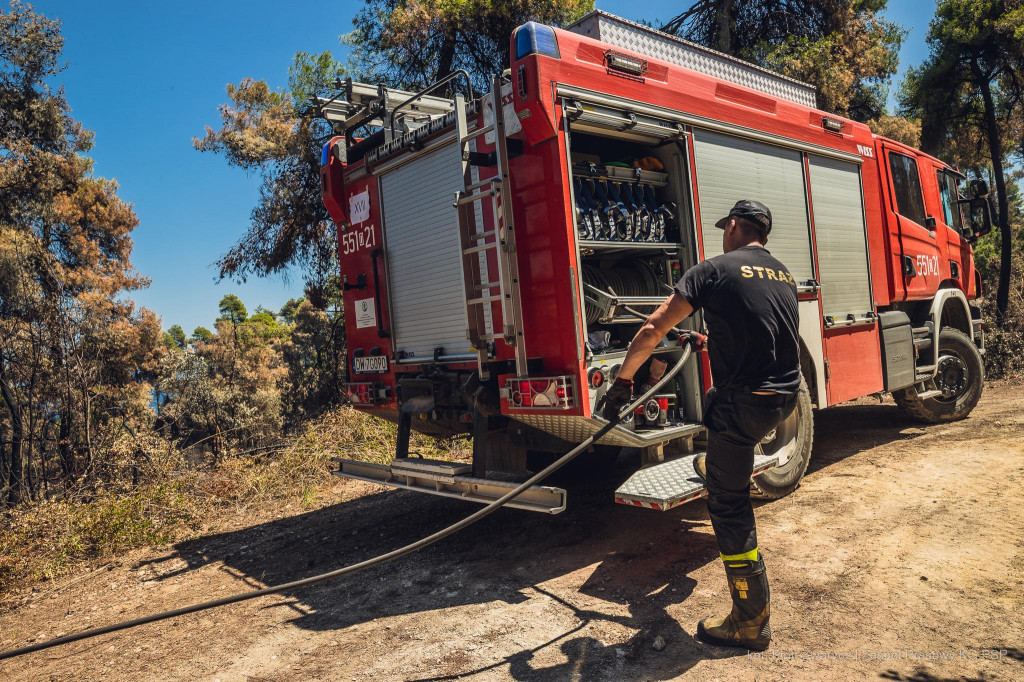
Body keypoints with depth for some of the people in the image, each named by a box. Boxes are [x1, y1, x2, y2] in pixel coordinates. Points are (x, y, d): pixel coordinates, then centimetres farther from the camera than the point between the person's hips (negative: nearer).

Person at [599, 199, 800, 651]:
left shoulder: (715, 270, -8)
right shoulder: (784, 276, 13)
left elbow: (653, 330, -12)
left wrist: (622, 381, -2)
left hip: (746, 402, -8)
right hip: (786, 397, 8)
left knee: (730, 509, 3)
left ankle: (751, 624, 12)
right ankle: (715, 468, 61)